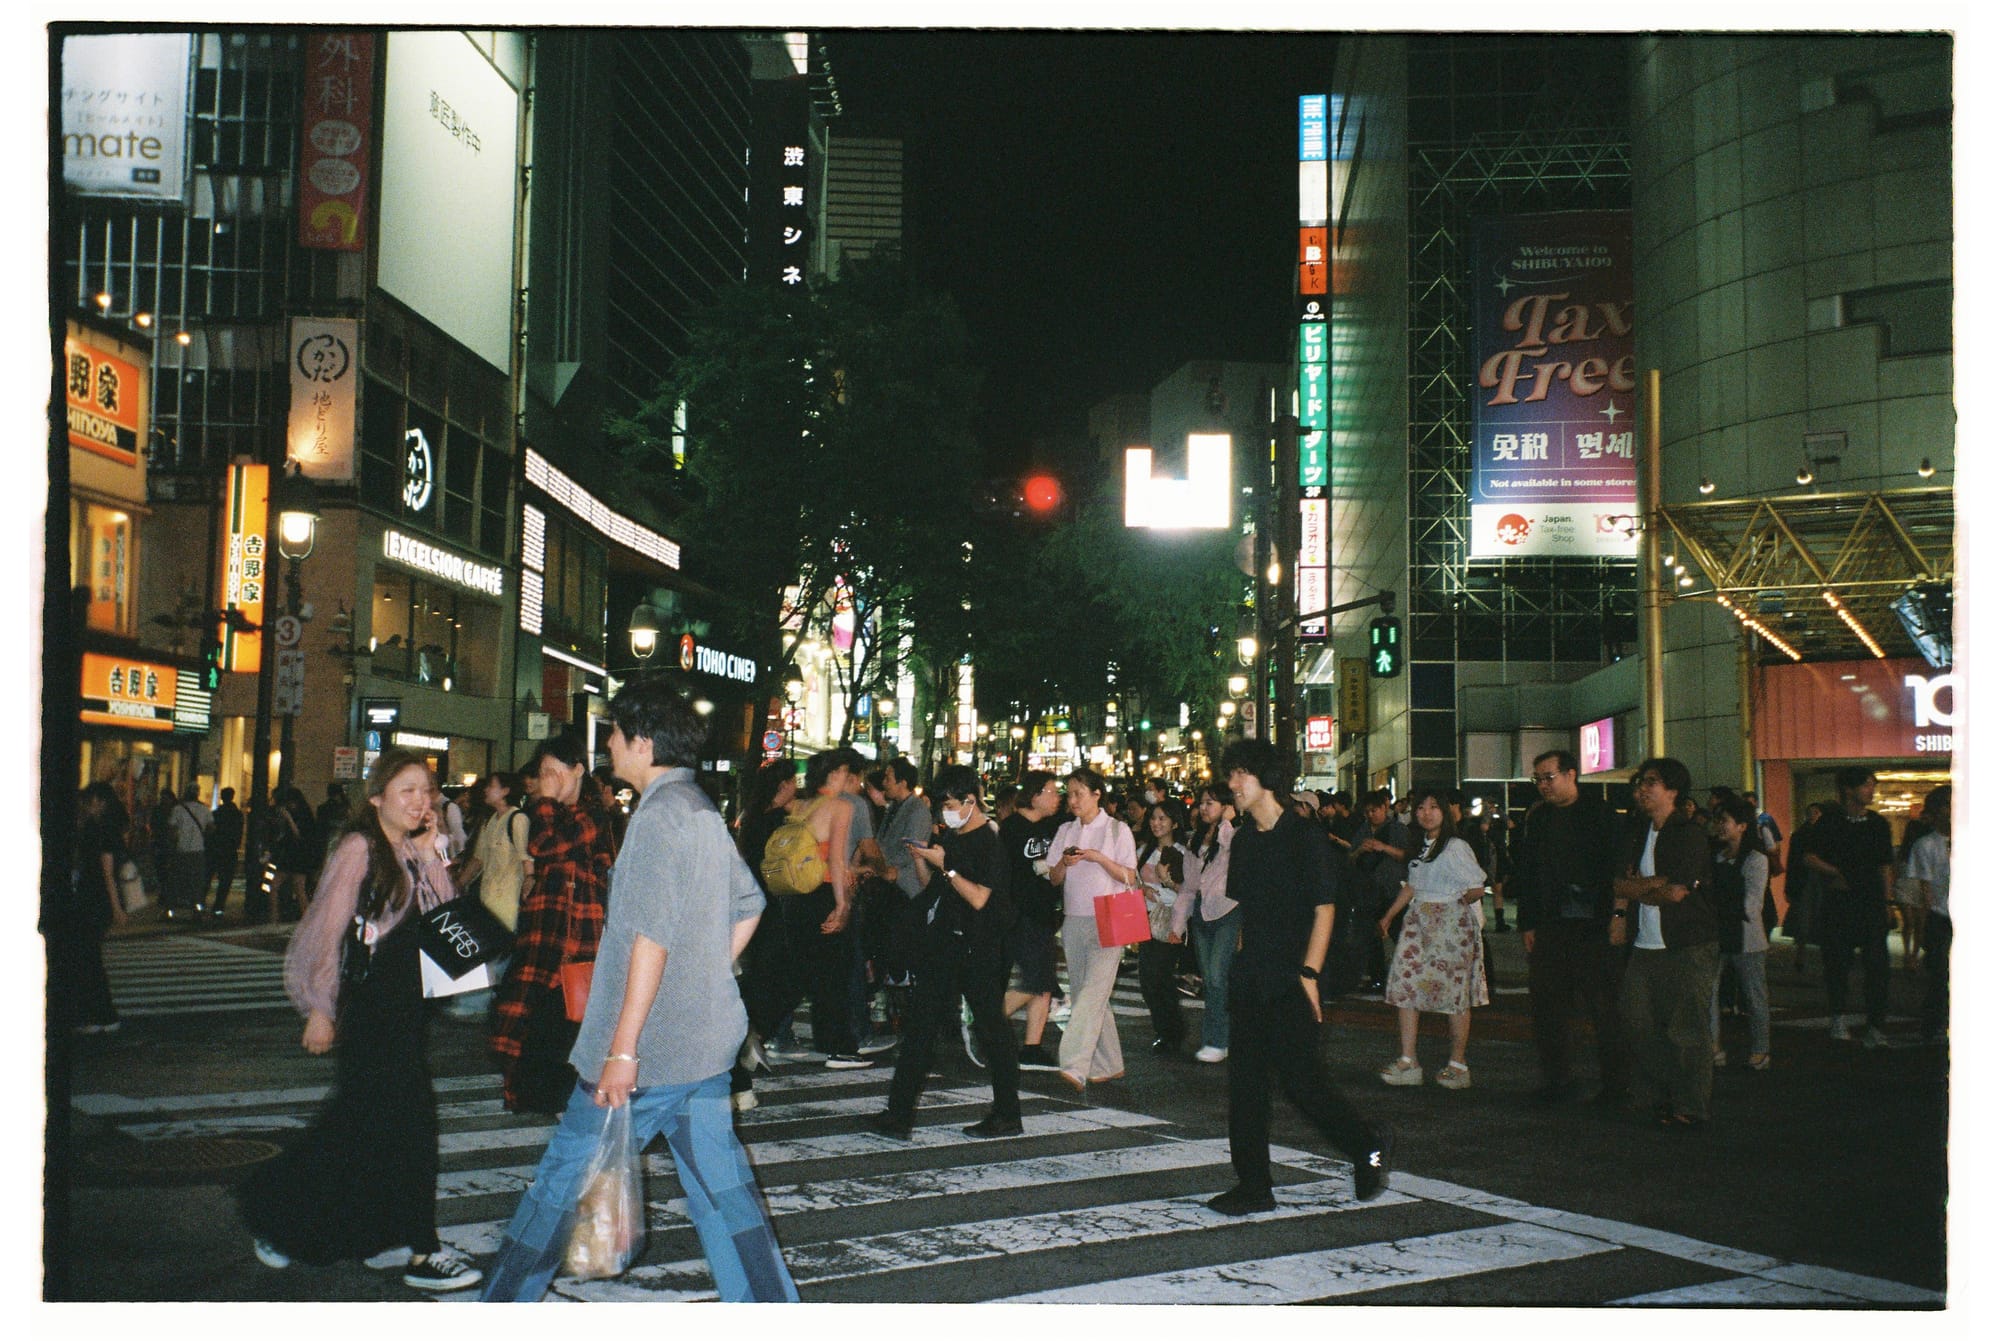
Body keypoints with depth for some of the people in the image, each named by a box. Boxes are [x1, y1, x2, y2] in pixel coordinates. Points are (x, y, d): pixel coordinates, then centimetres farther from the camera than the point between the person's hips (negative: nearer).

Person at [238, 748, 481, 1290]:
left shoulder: (413, 853, 13)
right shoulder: (360, 848, -10)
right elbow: (328, 929, -11)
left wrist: (430, 853, -1)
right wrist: (321, 1008, -13)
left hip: (404, 998, 8)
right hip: (366, 998, -8)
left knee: (361, 1119, 12)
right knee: (408, 1115, -8)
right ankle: (417, 1250, 1)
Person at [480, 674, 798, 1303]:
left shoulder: (659, 813, -15)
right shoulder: (704, 810, 13)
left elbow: (651, 937, -21)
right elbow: (748, 907, 21)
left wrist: (623, 1048, -20)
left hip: (650, 1043, -8)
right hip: (706, 1040, 8)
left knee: (567, 1169, 5)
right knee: (719, 1181, 10)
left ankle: (501, 1309, 16)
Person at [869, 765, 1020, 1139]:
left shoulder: (989, 842, -11)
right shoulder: (949, 838, 14)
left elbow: (979, 898, -18)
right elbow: (931, 887, 19)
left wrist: (944, 866, -17)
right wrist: (921, 860, 2)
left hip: (976, 948, -8)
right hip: (942, 943, 9)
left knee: (990, 1024, 0)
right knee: (919, 1026, 5)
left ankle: (1007, 1115, 10)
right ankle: (898, 1115, 7)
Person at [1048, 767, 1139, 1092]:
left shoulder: (1117, 830, 0)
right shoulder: (1065, 831, 13)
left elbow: (1129, 877, -2)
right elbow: (1054, 879, 11)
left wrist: (1100, 858, -15)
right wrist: (1065, 863, -10)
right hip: (1073, 920, 6)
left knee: (1093, 990, -17)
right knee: (1084, 994, 8)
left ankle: (1074, 1066, -27)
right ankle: (1109, 1065, 18)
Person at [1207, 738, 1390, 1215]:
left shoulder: (1305, 835, -8)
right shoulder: (1243, 840, 13)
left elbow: (1323, 910, -10)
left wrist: (1308, 974, -17)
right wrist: (1243, 965, 13)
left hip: (1290, 982, -7)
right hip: (1249, 981, 7)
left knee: (1302, 1081, -6)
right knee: (1246, 1083, 5)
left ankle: (1367, 1146, 17)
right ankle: (1254, 1186, 11)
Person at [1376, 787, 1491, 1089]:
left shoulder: (1456, 847, -9)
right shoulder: (1421, 846, 14)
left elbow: (1478, 888, -9)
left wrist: (1461, 901, -16)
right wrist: (1389, 916, 23)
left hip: (1452, 923, -7)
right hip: (1419, 922, 7)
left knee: (1455, 993, -1)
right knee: (1404, 985, -2)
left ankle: (1458, 1065, 9)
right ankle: (1407, 1062, 1)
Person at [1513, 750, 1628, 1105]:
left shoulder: (1600, 813, -1)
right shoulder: (1537, 817, 13)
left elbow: (1617, 866, -4)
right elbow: (1525, 873, 16)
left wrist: (1616, 916, -12)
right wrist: (1527, 923, 10)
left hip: (1593, 927, -5)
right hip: (1550, 928, 5)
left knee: (1603, 1007, -2)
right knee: (1546, 1006, 5)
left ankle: (1613, 1085, 6)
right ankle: (1555, 1080, 15)